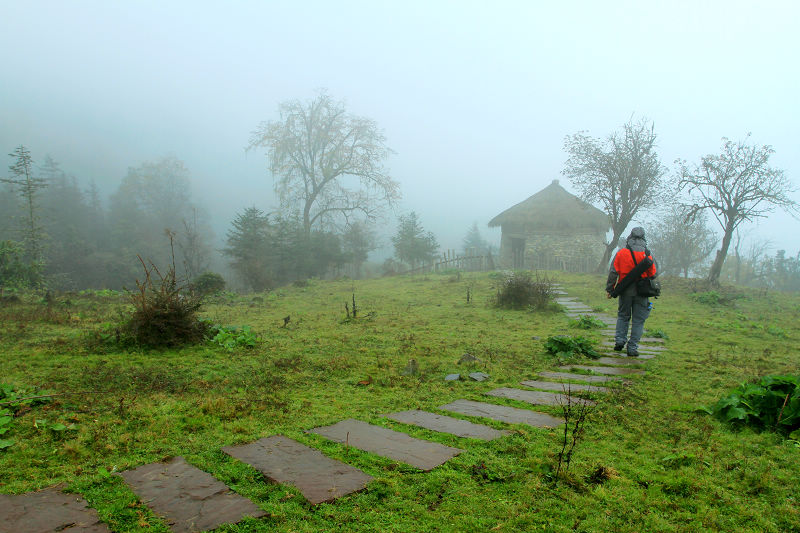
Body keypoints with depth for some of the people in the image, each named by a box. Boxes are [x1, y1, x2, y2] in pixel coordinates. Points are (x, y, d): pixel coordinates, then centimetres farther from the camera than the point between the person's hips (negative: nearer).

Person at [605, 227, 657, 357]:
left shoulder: (621, 253, -4)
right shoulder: (647, 255, -3)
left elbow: (613, 272, -5)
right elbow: (653, 275, -1)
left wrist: (609, 289, 1)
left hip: (625, 291, 1)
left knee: (623, 316, 18)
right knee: (638, 320, 7)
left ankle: (620, 340, 7)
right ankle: (632, 348, 6)